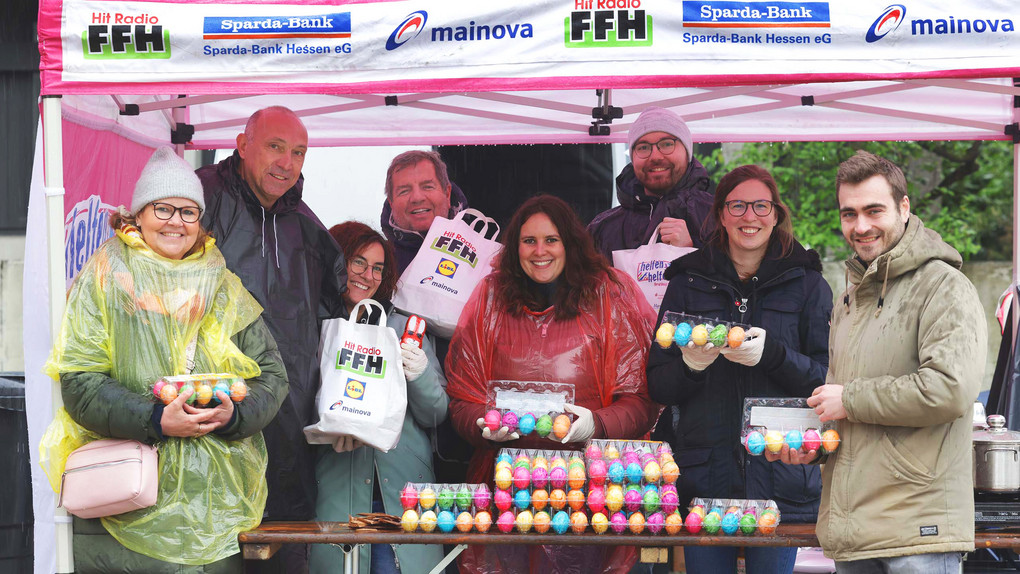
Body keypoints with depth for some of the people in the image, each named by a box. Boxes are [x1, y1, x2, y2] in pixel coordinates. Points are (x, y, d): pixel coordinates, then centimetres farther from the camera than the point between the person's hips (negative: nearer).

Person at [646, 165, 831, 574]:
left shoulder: (806, 284, 6)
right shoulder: (689, 282, 11)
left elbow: (830, 381, -1)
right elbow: (657, 387, 9)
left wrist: (773, 354, -18)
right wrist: (690, 365, -13)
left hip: (780, 476, -1)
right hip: (704, 475, 1)